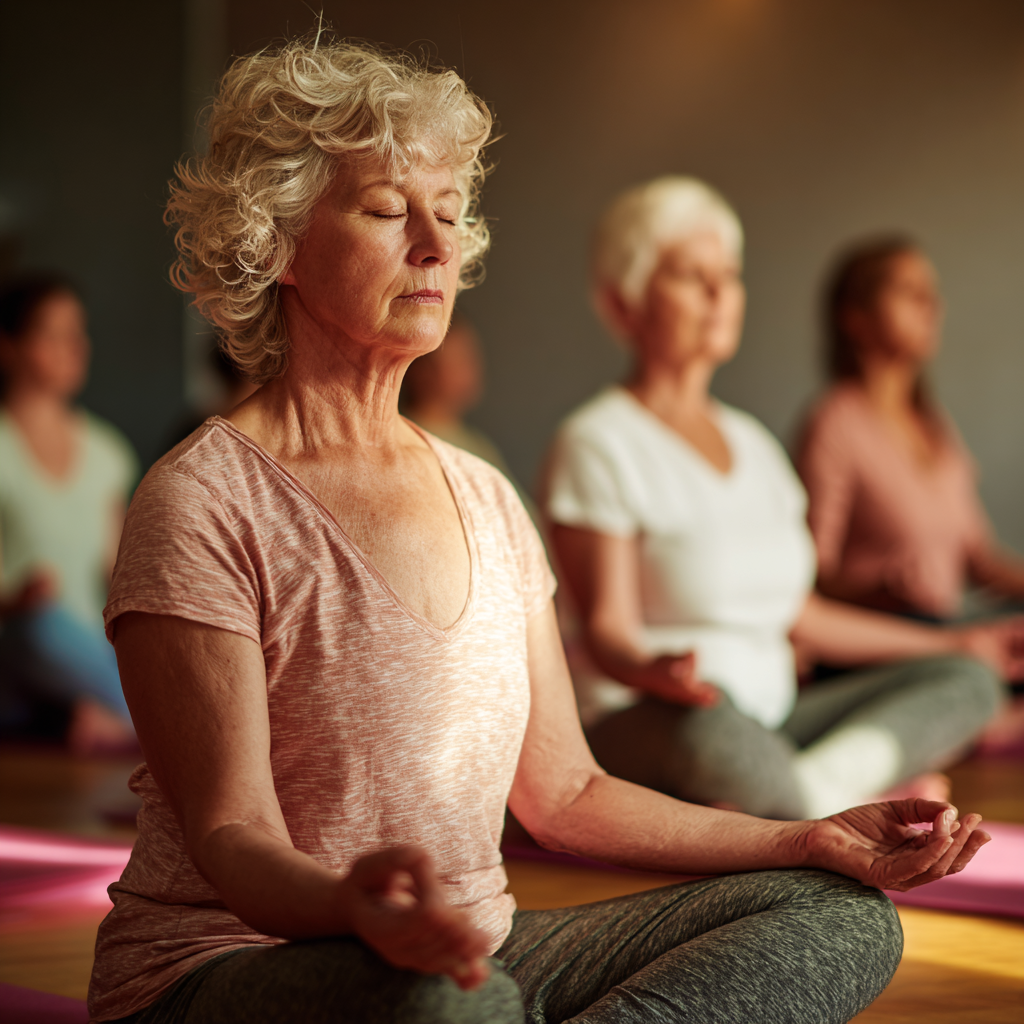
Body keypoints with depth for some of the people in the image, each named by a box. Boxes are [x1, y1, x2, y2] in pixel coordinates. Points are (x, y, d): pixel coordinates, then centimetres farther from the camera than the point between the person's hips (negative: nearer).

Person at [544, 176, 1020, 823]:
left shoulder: (753, 442, 20)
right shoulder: (598, 443, -5)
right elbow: (607, 629, -14)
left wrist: (962, 644, 26)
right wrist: (654, 671, -38)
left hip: (772, 727, 8)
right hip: (641, 731, -8)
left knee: (967, 680, -9)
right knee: (711, 726, -42)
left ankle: (816, 787, -30)